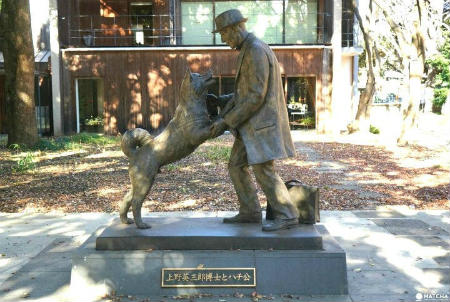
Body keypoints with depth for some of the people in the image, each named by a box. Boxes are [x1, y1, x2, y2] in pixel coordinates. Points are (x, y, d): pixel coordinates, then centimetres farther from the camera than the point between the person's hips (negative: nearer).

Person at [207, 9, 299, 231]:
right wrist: (221, 100, 15)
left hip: (262, 122, -10)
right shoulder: (248, 51, 17)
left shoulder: (257, 52, -17)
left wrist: (226, 122, -18)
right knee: (236, 166, 10)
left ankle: (287, 215, -1)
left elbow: (256, 97, -22)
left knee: (263, 171, -11)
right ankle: (250, 212, 16)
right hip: (252, 123, 10)